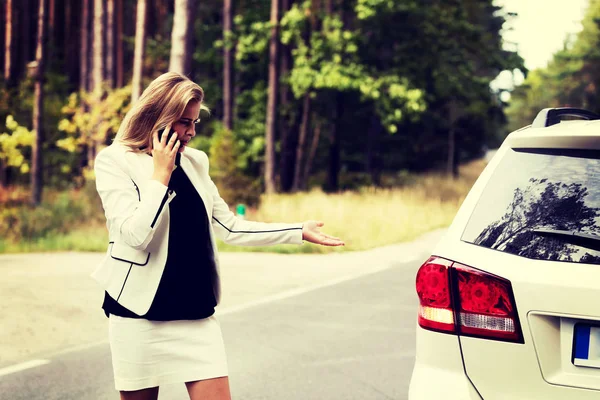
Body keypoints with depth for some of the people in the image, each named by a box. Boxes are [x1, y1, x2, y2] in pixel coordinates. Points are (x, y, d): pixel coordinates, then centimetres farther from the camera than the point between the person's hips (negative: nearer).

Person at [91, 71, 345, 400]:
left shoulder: (194, 162, 9)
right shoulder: (114, 161, -7)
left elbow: (230, 228, 12)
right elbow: (135, 234, -20)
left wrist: (298, 232, 10)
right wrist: (161, 174, -13)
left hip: (197, 314, 4)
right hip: (140, 313, -4)